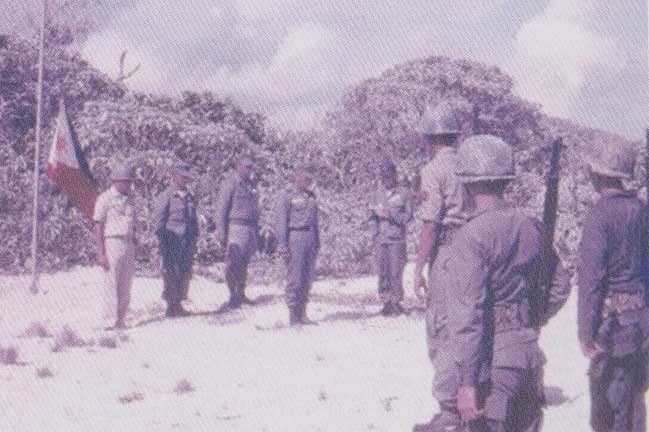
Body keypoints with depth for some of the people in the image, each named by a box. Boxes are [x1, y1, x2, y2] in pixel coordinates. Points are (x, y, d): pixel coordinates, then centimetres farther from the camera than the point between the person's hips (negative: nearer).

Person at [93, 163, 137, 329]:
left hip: (128, 245, 6)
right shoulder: (105, 198, -6)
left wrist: (134, 250, 13)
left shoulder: (130, 198, 13)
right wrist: (101, 253, -14)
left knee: (126, 287, 6)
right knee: (112, 286, -8)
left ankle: (121, 320, 12)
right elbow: (98, 227, -8)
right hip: (112, 243, -6)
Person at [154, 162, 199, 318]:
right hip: (172, 242, -6)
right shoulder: (166, 196, -5)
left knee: (185, 274, 8)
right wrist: (162, 242, -11)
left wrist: (194, 240, 16)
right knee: (171, 274, -3)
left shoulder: (190, 197, 15)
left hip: (187, 243, 6)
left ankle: (178, 304, 17)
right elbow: (158, 219, -6)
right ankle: (171, 306, 3)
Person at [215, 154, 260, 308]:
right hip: (236, 228, -8)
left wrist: (256, 231, 22)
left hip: (250, 230, 8)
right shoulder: (229, 183, -7)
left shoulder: (250, 184, 17)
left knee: (244, 264, 11)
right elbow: (221, 208, -11)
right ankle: (234, 297, -9)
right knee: (234, 263, -8)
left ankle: (241, 294, 19)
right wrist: (221, 232, -16)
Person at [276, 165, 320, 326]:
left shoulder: (312, 197, 17)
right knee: (294, 279, -5)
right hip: (295, 238, -7)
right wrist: (282, 244, -14)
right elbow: (281, 222, -7)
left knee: (307, 279, 8)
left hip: (310, 239, 7)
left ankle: (302, 314, 15)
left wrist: (317, 241, 18)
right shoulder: (289, 197, -4)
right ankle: (293, 316, -1)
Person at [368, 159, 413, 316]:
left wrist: (390, 214, -14)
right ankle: (386, 303, 7)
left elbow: (408, 216, -2)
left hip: (397, 239, -3)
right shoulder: (377, 194, 13)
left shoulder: (403, 193, 3)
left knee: (396, 272, -5)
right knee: (383, 272, 1)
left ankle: (396, 302, 3)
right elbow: (372, 216, 15)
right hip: (380, 239, 3)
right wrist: (375, 234, 3)